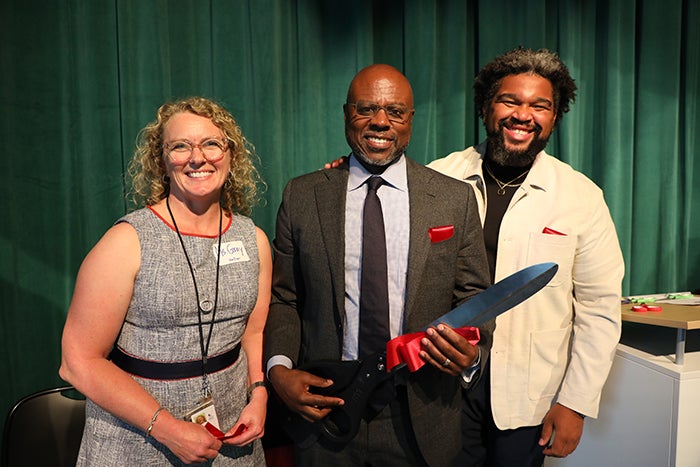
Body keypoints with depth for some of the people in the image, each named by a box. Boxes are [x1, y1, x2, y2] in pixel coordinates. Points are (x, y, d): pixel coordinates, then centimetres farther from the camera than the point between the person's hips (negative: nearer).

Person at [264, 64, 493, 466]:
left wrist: (472, 351, -18)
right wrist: (279, 368, -11)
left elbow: (474, 298, 1)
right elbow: (283, 298, 3)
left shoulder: (456, 199, -2)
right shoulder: (301, 196, -1)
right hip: (325, 406, 1)